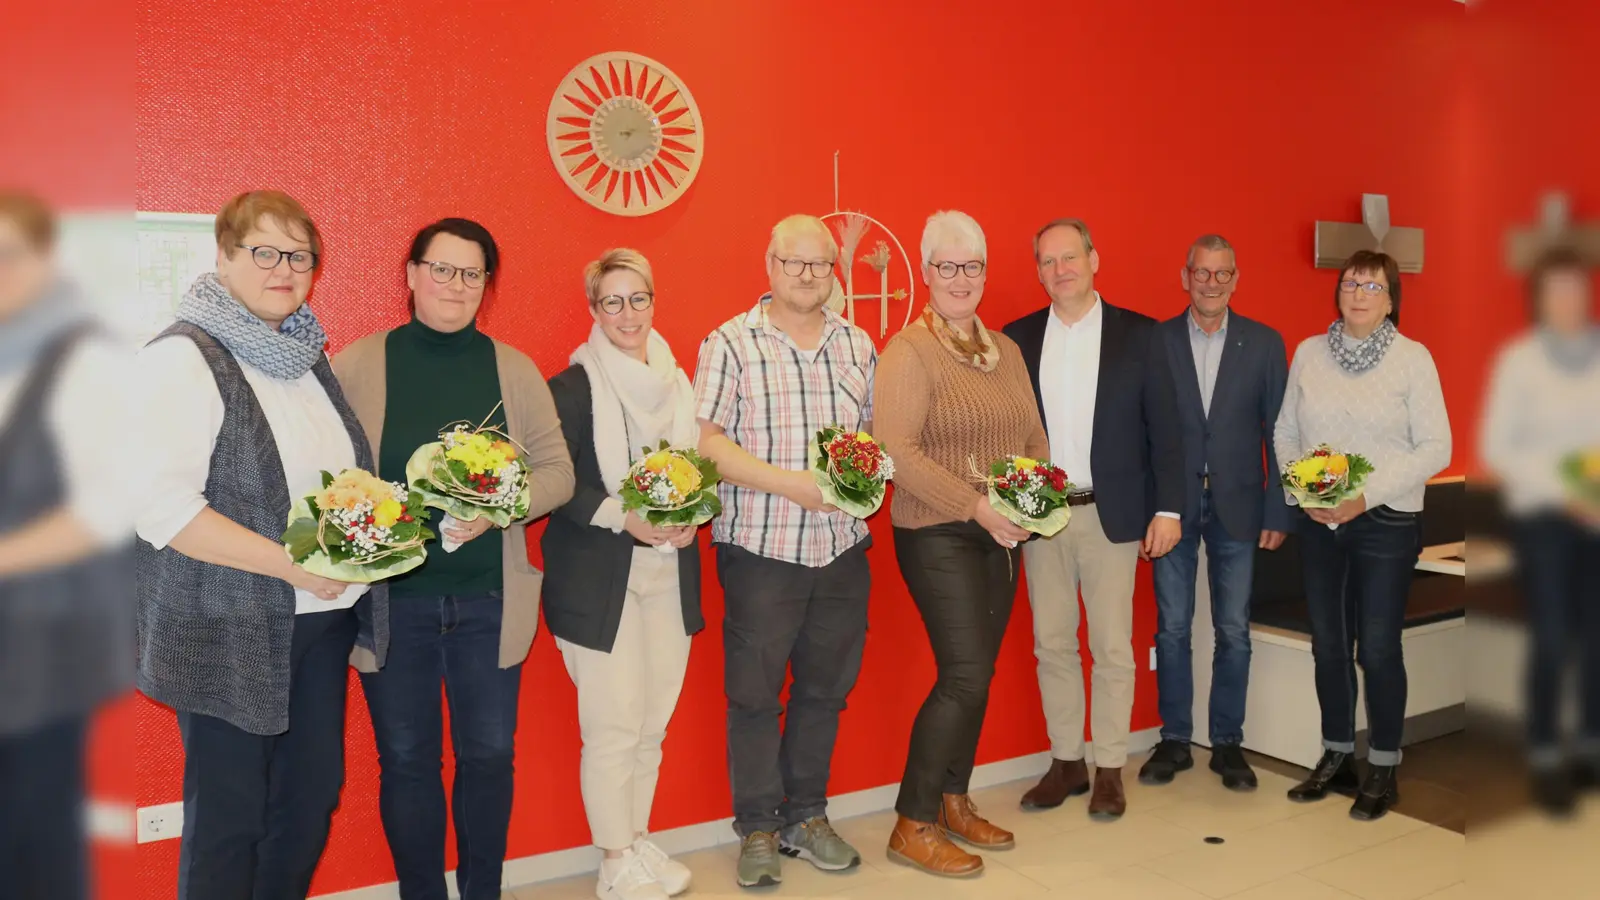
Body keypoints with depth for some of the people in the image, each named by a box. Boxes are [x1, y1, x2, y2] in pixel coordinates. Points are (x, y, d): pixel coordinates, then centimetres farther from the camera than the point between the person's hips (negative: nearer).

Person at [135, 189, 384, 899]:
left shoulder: (307, 355, 13)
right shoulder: (184, 357, -10)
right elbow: (161, 506, -19)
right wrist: (291, 563, -23)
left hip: (323, 621, 7)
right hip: (228, 633, -7)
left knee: (313, 795, 14)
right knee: (229, 814, 4)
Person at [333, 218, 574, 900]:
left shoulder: (514, 370, 4)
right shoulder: (358, 365, 0)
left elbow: (557, 472, 3)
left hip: (488, 599, 1)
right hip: (392, 596, -1)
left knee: (488, 754, 10)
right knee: (406, 760, 9)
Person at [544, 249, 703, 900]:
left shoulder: (677, 383, 12)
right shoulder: (573, 387, -6)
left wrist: (692, 518, -3)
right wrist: (624, 518, -20)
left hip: (669, 573, 5)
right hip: (598, 580, -5)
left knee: (653, 722, 11)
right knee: (613, 724, -2)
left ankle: (638, 839, 29)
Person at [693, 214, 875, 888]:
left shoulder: (857, 344, 11)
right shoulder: (730, 344, -3)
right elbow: (707, 441, -10)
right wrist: (790, 483, -18)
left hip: (843, 548, 4)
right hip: (760, 549, -4)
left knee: (825, 687, 13)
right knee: (755, 693, 5)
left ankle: (807, 817, 29)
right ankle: (758, 831, 21)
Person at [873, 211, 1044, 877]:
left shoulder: (1005, 349, 13)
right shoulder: (909, 350, -9)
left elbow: (1033, 435, 16)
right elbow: (894, 447, -19)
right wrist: (976, 507, -21)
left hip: (1001, 537, 7)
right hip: (937, 537, -7)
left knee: (977, 674, 11)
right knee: (965, 676, -9)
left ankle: (953, 802, 27)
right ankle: (912, 827, 5)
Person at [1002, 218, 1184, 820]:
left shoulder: (1139, 335, 1)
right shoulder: (1017, 338, 5)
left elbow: (1164, 427, 0)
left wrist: (1168, 508, -5)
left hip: (1112, 514, -2)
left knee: (1113, 649, 4)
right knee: (1052, 645, 10)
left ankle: (1109, 769, 19)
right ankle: (1066, 762, 24)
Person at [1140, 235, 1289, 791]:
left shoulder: (1264, 344, 3)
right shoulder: (1155, 341, 0)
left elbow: (1278, 432, 3)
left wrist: (1276, 512, -1)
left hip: (1237, 506, 1)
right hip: (1173, 505, 0)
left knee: (1234, 632, 7)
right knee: (1172, 629, 7)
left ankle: (1228, 742, 21)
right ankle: (1175, 740, 20)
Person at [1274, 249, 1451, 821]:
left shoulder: (1413, 358, -5)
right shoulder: (1309, 352, 4)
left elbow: (1436, 447, -8)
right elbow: (1284, 432, 8)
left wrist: (1368, 495, -17)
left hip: (1385, 524, -3)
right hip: (1319, 523, 3)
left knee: (1378, 649, 1)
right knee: (1328, 644, 10)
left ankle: (1383, 768, 19)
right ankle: (1336, 758, 26)